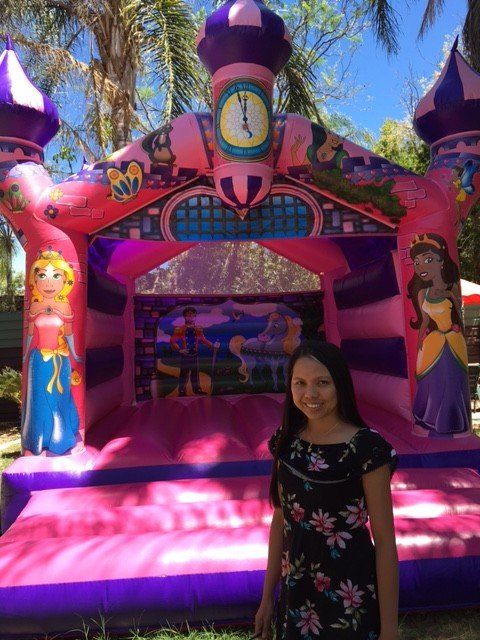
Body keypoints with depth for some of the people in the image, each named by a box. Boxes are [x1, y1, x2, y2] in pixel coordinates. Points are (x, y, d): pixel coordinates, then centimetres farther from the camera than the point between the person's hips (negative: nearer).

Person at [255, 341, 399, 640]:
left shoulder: (367, 447, -20)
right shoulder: (286, 441, -5)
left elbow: (385, 541, -14)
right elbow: (281, 518, 4)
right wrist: (268, 597, 9)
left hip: (351, 600, -4)